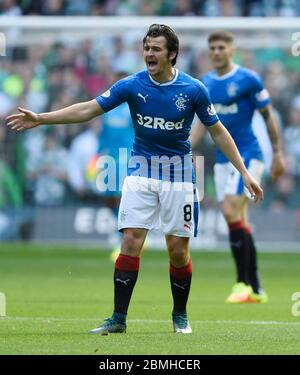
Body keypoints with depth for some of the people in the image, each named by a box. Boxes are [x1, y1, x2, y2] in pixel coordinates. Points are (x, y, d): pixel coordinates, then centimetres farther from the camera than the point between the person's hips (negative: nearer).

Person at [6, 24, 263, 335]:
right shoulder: (132, 85, -8)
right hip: (141, 168, 1)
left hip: (178, 172, -1)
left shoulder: (193, 89, -9)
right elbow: (87, 110, -8)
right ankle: (118, 318, -6)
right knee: (131, 242, -10)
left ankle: (180, 315, 19)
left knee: (178, 248, -1)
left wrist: (244, 172, -1)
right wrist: (40, 118, -16)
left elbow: (217, 131, 1)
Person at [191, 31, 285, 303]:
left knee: (231, 212, -19)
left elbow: (268, 116, -3)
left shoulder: (248, 79, -8)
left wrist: (278, 153, -3)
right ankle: (256, 289, 11)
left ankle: (243, 282, -13)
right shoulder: (206, 83, 10)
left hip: (247, 155, -7)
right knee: (239, 223, 6)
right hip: (223, 159, 7)